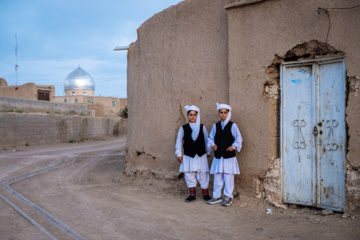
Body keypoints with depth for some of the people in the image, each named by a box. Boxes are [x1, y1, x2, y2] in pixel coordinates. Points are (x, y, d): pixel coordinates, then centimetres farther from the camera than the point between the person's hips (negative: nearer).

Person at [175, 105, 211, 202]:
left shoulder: (202, 127, 2)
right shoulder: (183, 128, 1)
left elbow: (207, 140, 8)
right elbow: (179, 141, 5)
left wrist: (208, 152, 9)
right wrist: (179, 154, 3)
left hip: (201, 155, 0)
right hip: (188, 156, 1)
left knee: (203, 174, 2)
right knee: (189, 175, 4)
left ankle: (205, 193, 15)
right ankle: (192, 194, 16)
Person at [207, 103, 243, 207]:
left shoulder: (232, 125, -1)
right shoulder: (215, 126, 9)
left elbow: (238, 138, 1)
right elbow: (211, 138, 15)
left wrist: (233, 146, -13)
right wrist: (212, 144, -3)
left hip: (229, 156, -3)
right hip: (218, 156, 3)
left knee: (228, 177, 1)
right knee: (217, 176, 8)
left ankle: (228, 197, 13)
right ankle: (217, 196, 19)